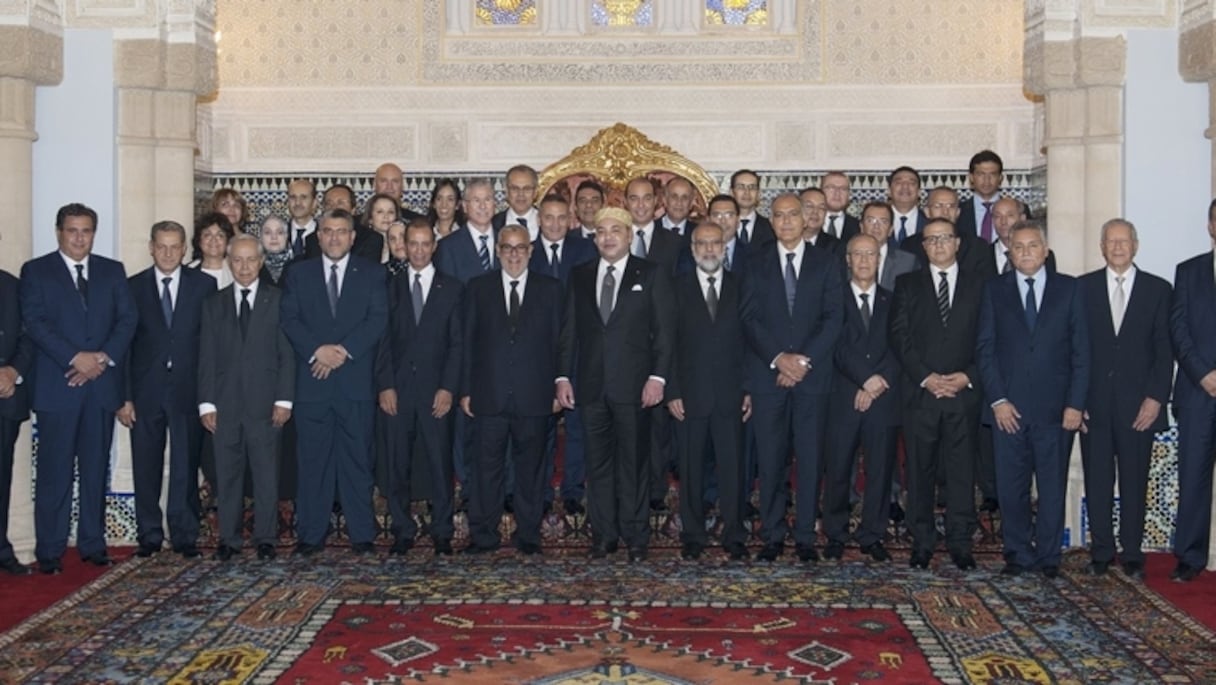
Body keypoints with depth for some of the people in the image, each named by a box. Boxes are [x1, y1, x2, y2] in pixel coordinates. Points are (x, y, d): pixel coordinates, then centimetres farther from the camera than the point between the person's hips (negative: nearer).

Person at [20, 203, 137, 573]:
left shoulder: (113, 271, 13)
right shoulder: (36, 271, 5)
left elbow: (127, 318, 5)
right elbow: (35, 322, -6)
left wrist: (104, 357, -11)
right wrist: (76, 358, -16)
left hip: (102, 382, 3)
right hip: (56, 384, -3)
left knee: (96, 467, 7)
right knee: (54, 470, -2)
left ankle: (93, 543, 14)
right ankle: (49, 550, 4)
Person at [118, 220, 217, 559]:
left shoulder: (204, 285, 4)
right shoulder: (133, 287, 6)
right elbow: (124, 343, 4)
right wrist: (123, 396, -2)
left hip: (188, 389, -1)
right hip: (145, 390, 1)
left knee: (186, 466, 2)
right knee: (146, 467, 6)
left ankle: (185, 536, 11)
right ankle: (149, 536, 16)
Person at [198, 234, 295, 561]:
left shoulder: (277, 300, 4)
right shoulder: (214, 304, 12)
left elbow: (287, 353, 0)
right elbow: (207, 357, 8)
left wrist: (284, 399, -6)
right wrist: (207, 402, 0)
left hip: (264, 402, -2)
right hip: (225, 403, 2)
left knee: (266, 473, 1)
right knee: (227, 474, 6)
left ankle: (266, 539, 10)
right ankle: (229, 539, 14)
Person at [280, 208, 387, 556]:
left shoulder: (371, 274, 9)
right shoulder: (299, 273, 12)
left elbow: (377, 319, -2)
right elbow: (288, 319, 3)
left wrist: (344, 350, -13)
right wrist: (317, 351, -12)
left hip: (356, 380, -1)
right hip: (311, 381, 1)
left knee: (357, 459, 3)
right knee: (312, 460, 3)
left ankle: (362, 533, 9)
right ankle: (311, 534, 10)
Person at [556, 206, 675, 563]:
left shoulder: (651, 274, 3)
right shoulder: (580, 276, 12)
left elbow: (663, 330, -1)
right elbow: (569, 330, 12)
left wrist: (658, 376, -10)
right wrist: (563, 376, 4)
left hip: (634, 384, -3)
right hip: (592, 385, 3)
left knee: (634, 462, 1)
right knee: (598, 463, 7)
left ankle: (635, 536, 10)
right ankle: (603, 534, 15)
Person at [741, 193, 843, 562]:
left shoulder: (825, 262, 9)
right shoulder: (756, 262, 9)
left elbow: (833, 318, 1)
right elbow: (750, 317, 1)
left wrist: (804, 359, -10)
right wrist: (778, 358, -11)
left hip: (813, 374, 0)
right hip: (767, 374, 0)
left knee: (810, 458, 1)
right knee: (770, 459, 1)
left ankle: (806, 535, 9)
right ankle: (772, 535, 9)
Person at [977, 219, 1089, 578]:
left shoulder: (1069, 289, 6)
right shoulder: (994, 290, 7)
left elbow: (1080, 350, 4)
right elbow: (985, 348, 4)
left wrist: (1076, 403, -4)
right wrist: (997, 399, -6)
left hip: (1055, 407, 0)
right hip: (1008, 406, 0)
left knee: (1053, 486, 5)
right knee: (1011, 486, 3)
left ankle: (1048, 556, 16)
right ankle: (1018, 554, 14)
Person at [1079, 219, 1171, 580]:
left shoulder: (1158, 289, 6)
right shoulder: (1083, 287, 6)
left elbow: (1165, 349, 3)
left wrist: (1156, 398, -6)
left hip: (1138, 404, 0)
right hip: (1094, 402, 0)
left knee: (1134, 481, 5)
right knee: (1097, 480, 4)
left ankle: (1132, 555, 15)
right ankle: (1101, 552, 15)